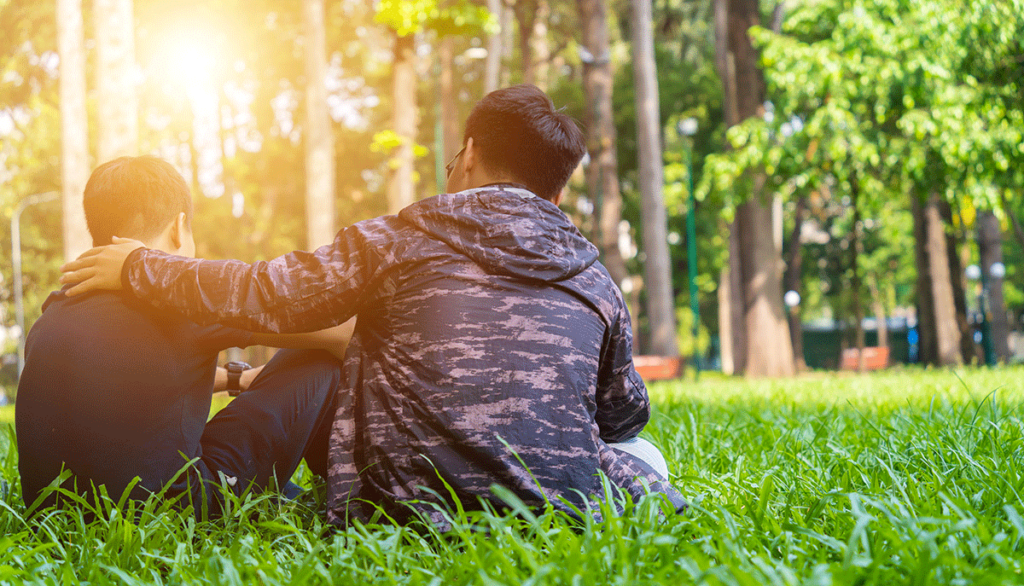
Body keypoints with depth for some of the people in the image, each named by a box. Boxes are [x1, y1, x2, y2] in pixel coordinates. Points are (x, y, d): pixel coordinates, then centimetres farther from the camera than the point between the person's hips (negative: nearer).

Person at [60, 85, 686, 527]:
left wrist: (137, 266, 14)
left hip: (413, 514, -2)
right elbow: (624, 415, 19)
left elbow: (263, 296, -1)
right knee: (638, 456, 33)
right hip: (563, 516, 3)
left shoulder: (400, 240, 1)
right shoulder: (595, 278, 8)